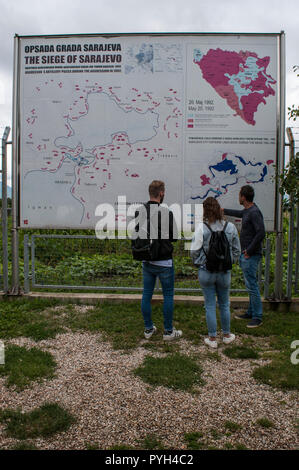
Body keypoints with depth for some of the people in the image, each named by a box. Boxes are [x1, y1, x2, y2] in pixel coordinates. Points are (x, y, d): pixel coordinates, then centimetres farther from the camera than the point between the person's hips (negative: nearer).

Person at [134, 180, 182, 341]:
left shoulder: (139, 212, -1)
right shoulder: (166, 213, -18)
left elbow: (137, 233, 8)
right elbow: (174, 237, -10)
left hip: (146, 261, 5)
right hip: (164, 262, -5)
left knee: (147, 294, 14)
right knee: (168, 295, 8)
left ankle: (148, 329, 24)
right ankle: (168, 331, 17)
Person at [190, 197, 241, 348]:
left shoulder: (201, 228, -14)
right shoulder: (230, 227, -5)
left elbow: (194, 251, -8)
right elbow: (237, 251, 4)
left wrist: (199, 263, 9)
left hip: (206, 272, -2)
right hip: (224, 272, 2)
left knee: (210, 305, 9)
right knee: (224, 305, 18)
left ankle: (212, 338, 19)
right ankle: (226, 335, 33)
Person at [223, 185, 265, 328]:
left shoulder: (254, 212, -17)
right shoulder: (247, 211, 12)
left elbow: (261, 233, -25)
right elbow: (239, 214, 37)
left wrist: (249, 250, -19)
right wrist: (224, 210, 49)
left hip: (251, 256, -10)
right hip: (245, 254, 10)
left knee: (252, 285, -6)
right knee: (250, 285, 15)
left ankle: (257, 317, 1)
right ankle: (251, 312, 25)